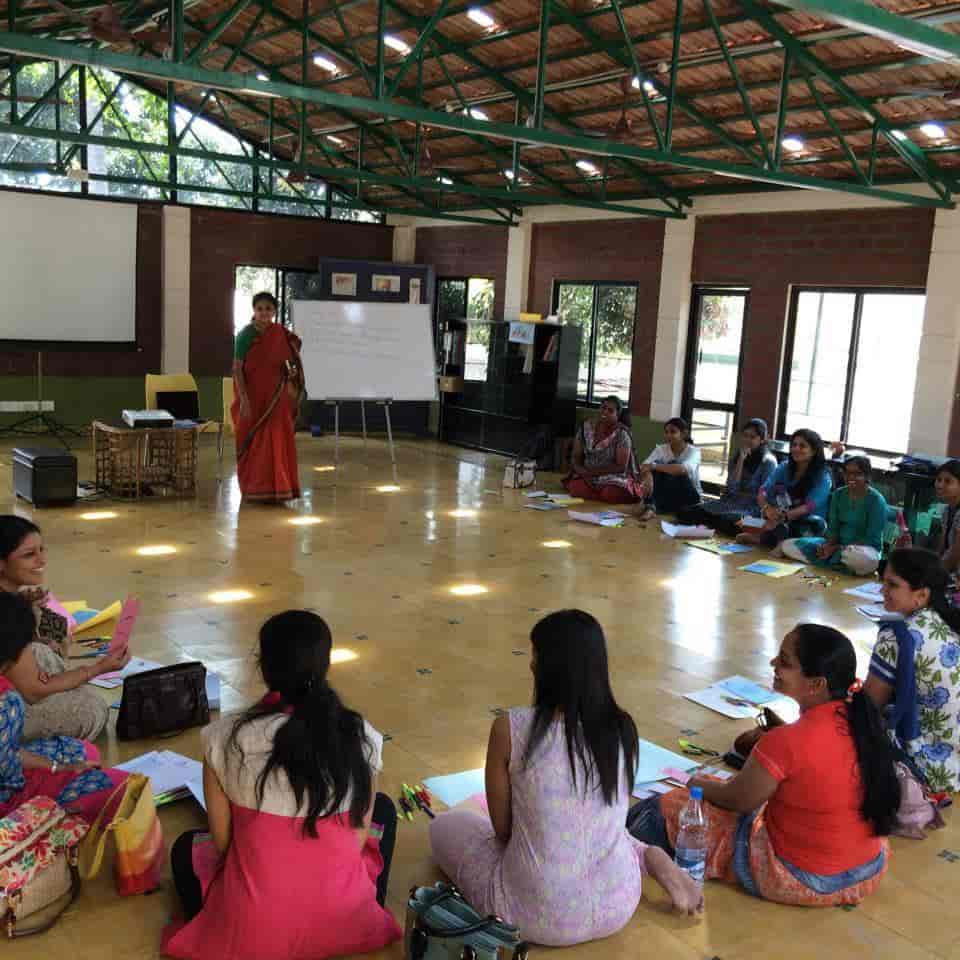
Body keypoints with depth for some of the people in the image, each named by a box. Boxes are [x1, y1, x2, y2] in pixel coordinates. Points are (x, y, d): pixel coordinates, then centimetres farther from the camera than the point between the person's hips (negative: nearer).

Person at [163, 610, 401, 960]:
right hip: (344, 922, 0)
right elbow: (359, 839, 0)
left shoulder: (226, 736, -12)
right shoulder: (362, 737, -8)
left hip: (251, 930, 0)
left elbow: (222, 842, -2)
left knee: (186, 847, 32)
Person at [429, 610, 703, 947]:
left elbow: (502, 828, -5)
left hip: (538, 915, -4)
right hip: (617, 907, 4)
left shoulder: (510, 728, -18)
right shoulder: (623, 728, -6)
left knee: (444, 826, 22)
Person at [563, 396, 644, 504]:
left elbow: (621, 466, -14)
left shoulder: (621, 433, -11)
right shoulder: (586, 427, 2)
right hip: (587, 478, 4)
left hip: (614, 479, -4)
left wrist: (591, 471, -16)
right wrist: (583, 472, -15)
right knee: (576, 488, -28)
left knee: (610, 494, -35)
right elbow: (576, 457, 6)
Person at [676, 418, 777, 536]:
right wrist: (741, 459, -7)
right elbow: (732, 488, -3)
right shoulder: (735, 457, 12)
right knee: (685, 513, -16)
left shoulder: (768, 462, -4)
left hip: (751, 508, -5)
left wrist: (738, 494, 1)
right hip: (731, 504, 5)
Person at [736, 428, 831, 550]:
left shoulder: (822, 476, -8)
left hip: (809, 527, -3)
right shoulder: (784, 468, 4)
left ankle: (759, 538, -22)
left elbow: (809, 507, -22)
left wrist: (783, 517, -37)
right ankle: (782, 542, -27)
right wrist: (767, 508, -29)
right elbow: (762, 492, -5)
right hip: (781, 524, 3)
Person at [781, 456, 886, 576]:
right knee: (788, 546, -10)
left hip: (865, 548, -6)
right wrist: (829, 545, -17)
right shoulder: (838, 494, 7)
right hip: (837, 544, 7)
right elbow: (833, 527, 7)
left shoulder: (876, 500, -11)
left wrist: (838, 548, -20)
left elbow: (872, 539, -14)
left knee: (859, 558, -46)